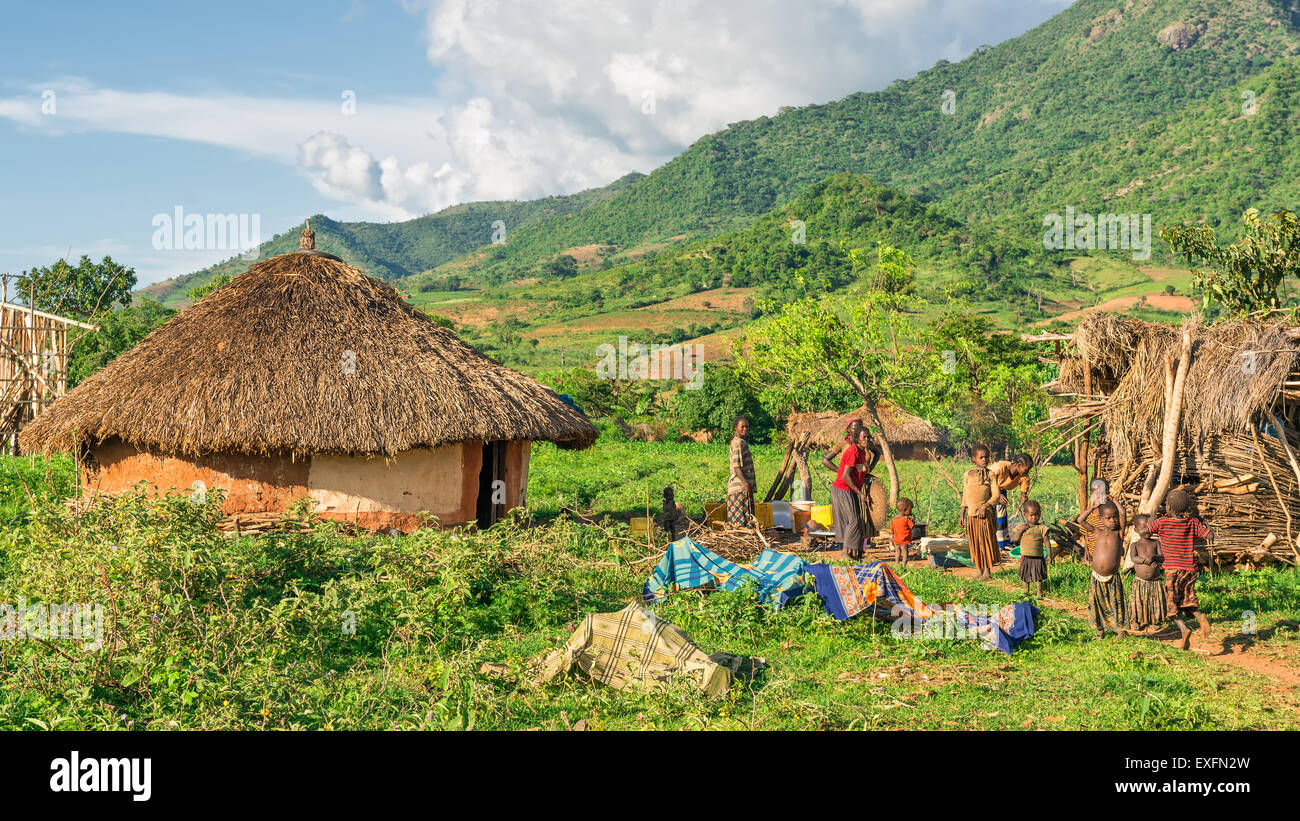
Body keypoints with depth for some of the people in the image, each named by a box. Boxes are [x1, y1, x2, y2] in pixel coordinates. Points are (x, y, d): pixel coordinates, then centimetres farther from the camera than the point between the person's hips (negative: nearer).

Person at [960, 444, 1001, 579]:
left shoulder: (990, 474, 0)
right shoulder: (968, 474, 9)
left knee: (986, 541, -3)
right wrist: (962, 514, 11)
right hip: (971, 514, 4)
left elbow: (996, 495, -6)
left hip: (984, 513, -4)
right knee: (974, 542, 7)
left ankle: (987, 571, 4)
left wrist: (985, 506, -19)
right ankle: (980, 571, 15)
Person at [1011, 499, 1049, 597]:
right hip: (1025, 557, 3)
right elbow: (1014, 538, -5)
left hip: (1038, 557, -3)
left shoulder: (1041, 528, -5)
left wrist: (1049, 554, -10)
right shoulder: (1022, 527, 3)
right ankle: (1026, 592, 29)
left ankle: (1040, 593, 14)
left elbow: (1046, 542, -4)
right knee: (1025, 576, 13)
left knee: (1038, 577, 2)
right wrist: (1021, 530, -16)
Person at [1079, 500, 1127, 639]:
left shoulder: (1119, 533, -3)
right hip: (1097, 578, 2)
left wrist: (1115, 502, -3)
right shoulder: (1097, 532, 3)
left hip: (1113, 578, -2)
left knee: (1116, 604, 5)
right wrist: (1093, 507, 4)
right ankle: (1100, 630, 24)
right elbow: (1081, 520, 2)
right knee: (1097, 604, 11)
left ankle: (1121, 629, 19)